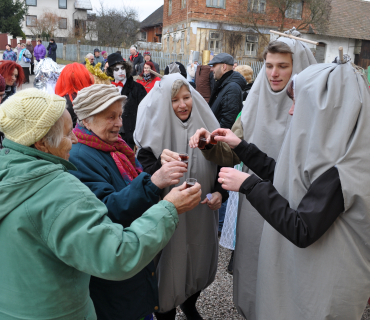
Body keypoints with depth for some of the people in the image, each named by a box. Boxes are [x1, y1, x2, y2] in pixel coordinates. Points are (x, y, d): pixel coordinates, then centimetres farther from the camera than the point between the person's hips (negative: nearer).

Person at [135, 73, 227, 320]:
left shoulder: (206, 125, 0)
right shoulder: (155, 129, -10)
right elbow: (144, 174, -16)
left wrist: (219, 191, -7)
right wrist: (161, 165, -37)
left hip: (202, 213, 5)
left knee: (199, 261, 21)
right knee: (170, 265, 7)